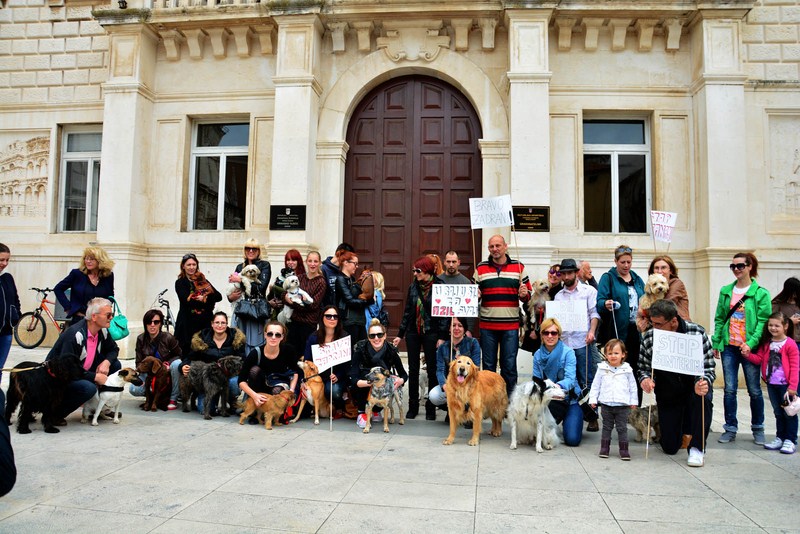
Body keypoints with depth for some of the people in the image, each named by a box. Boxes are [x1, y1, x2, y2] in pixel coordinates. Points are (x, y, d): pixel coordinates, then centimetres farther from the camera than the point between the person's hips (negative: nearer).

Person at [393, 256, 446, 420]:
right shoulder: (413, 287, 7)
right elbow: (407, 312, 11)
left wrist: (441, 337, -12)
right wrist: (400, 334, 9)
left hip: (431, 333, -4)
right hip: (413, 333, 4)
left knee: (432, 370, 4)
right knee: (413, 369, 8)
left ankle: (431, 408, 14)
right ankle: (413, 406, 19)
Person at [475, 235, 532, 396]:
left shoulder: (519, 267, 7)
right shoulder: (481, 268, 7)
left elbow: (528, 295, 11)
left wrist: (524, 294, -11)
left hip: (511, 326, -1)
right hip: (487, 326, 1)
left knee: (509, 366, 3)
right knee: (488, 365, 8)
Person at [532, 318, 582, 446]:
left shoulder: (568, 353, -13)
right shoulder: (538, 355, 0)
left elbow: (570, 379, -24)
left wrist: (558, 386, -45)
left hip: (570, 400, -3)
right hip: (548, 400, 3)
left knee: (572, 439, -16)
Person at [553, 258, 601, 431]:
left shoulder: (588, 291, 8)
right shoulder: (558, 296, 19)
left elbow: (594, 313, 1)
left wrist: (591, 331, -13)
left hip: (583, 342, -4)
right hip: (563, 343, 4)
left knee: (587, 381, -4)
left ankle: (592, 417, 2)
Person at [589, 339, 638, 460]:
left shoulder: (627, 370, 0)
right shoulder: (602, 369, 0)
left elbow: (633, 387, 7)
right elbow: (595, 385, 4)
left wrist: (634, 401, 4)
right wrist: (593, 399, 0)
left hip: (623, 405, -1)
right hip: (606, 404, 1)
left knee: (622, 428, 5)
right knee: (606, 427, 11)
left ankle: (624, 450, 14)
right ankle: (604, 448, 18)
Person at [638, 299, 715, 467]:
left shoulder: (697, 333, -18)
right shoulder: (648, 338, -14)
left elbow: (708, 367, -16)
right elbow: (643, 368, -6)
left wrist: (703, 383, -38)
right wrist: (645, 379, -29)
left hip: (693, 389, -1)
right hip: (667, 395, 2)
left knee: (703, 398, -39)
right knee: (670, 447, 1)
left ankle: (696, 448, -15)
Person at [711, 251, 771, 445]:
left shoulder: (761, 293, -4)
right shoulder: (726, 291, 8)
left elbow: (763, 322, -9)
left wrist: (751, 343, -19)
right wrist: (716, 343, 6)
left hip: (749, 348, -3)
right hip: (729, 347, 3)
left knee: (754, 390, 8)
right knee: (729, 389, 4)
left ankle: (757, 428, 25)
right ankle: (730, 429, 14)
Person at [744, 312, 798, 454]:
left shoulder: (790, 344, -13)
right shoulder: (767, 343, 5)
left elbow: (795, 367, -12)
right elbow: (759, 359, 7)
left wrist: (792, 387, -14)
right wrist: (748, 355, -14)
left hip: (785, 385, -6)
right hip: (771, 384, 6)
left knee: (789, 412, 5)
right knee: (778, 412, 17)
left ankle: (790, 440, 15)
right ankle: (780, 438, 28)